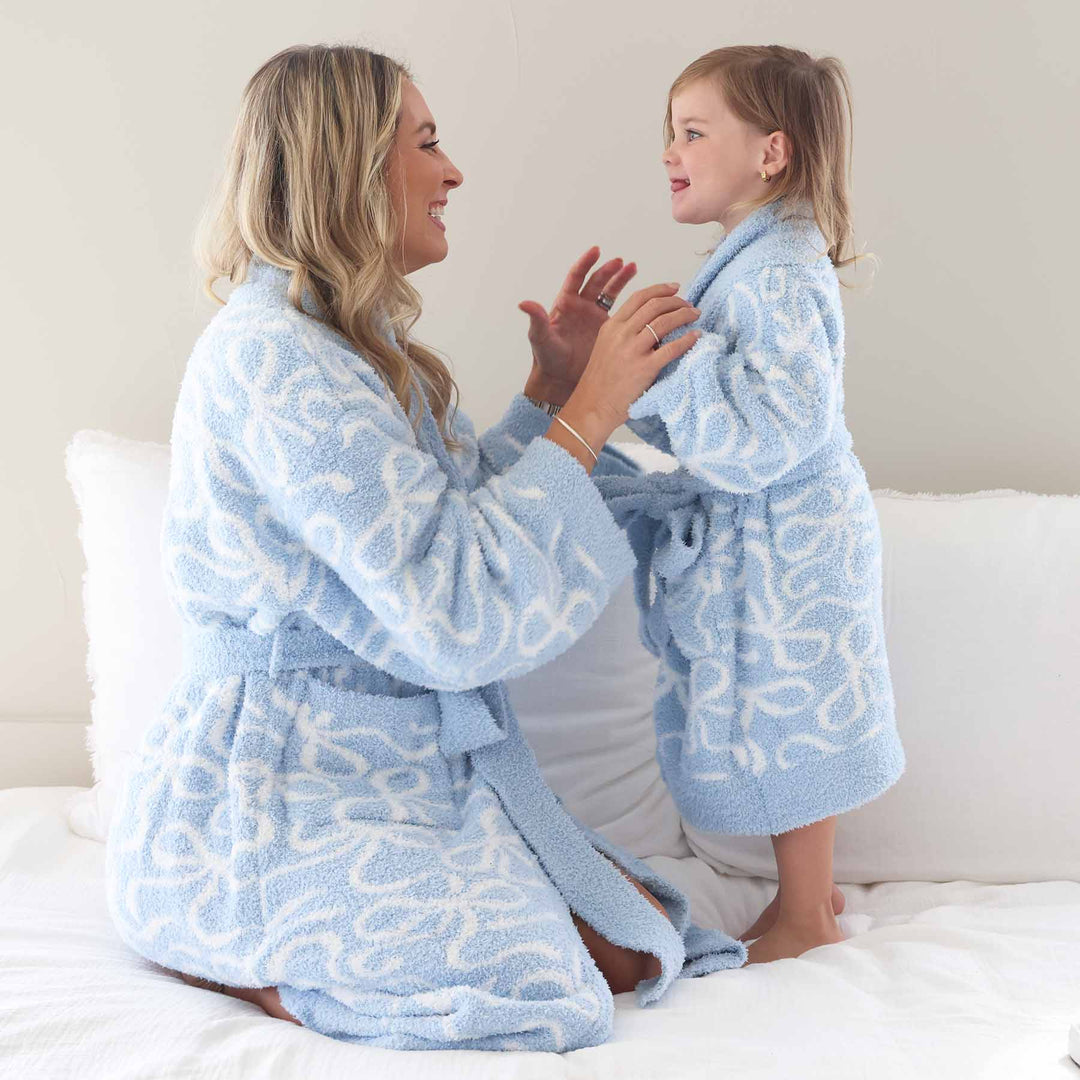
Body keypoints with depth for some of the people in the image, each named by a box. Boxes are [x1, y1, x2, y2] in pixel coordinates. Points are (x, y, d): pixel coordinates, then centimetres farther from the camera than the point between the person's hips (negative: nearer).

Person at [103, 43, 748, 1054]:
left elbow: (457, 514, 16)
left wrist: (548, 391, 7)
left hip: (395, 773, 10)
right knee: (549, 994, -22)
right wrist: (589, 411, -18)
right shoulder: (271, 355, -20)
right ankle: (225, 957, -2)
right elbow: (458, 614, -24)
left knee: (640, 944, -2)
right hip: (278, 805, -10)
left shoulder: (353, 344, 14)